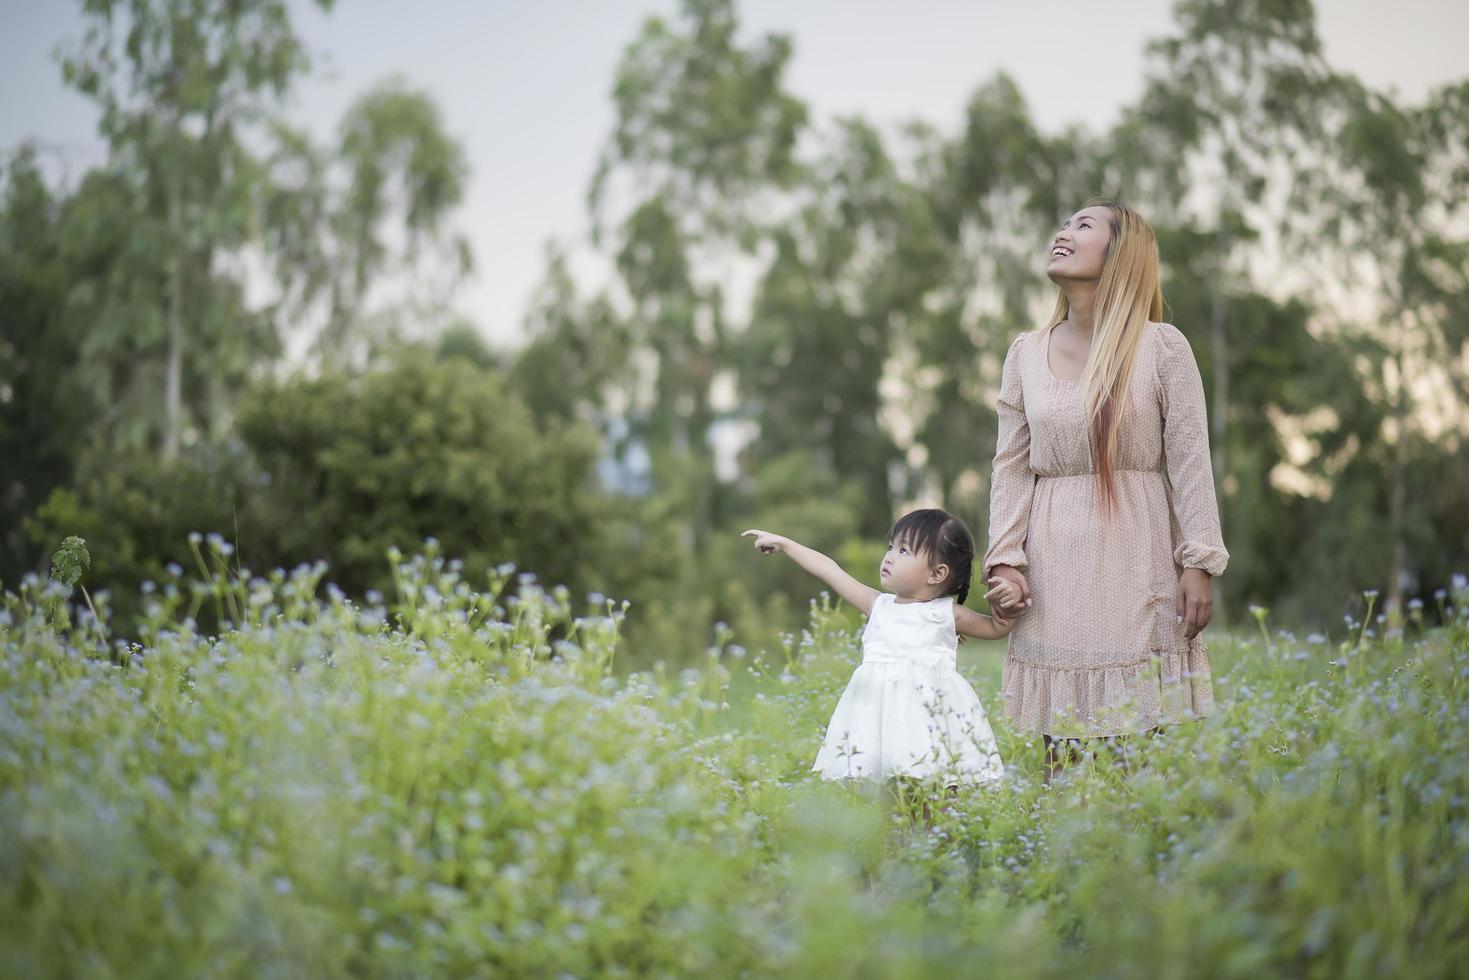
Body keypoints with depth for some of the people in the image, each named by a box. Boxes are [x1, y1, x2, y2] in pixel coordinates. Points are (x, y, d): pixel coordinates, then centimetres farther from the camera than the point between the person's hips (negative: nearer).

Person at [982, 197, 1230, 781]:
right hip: (1054, 558, 3)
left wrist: (1200, 562, -6)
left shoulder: (1161, 345, -1)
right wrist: (1005, 559, -1)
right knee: (1061, 737, 2)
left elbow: (1190, 459, -2)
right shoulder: (1026, 352, 8)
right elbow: (1011, 465, 8)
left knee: (1136, 735, -3)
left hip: (1136, 555, -2)